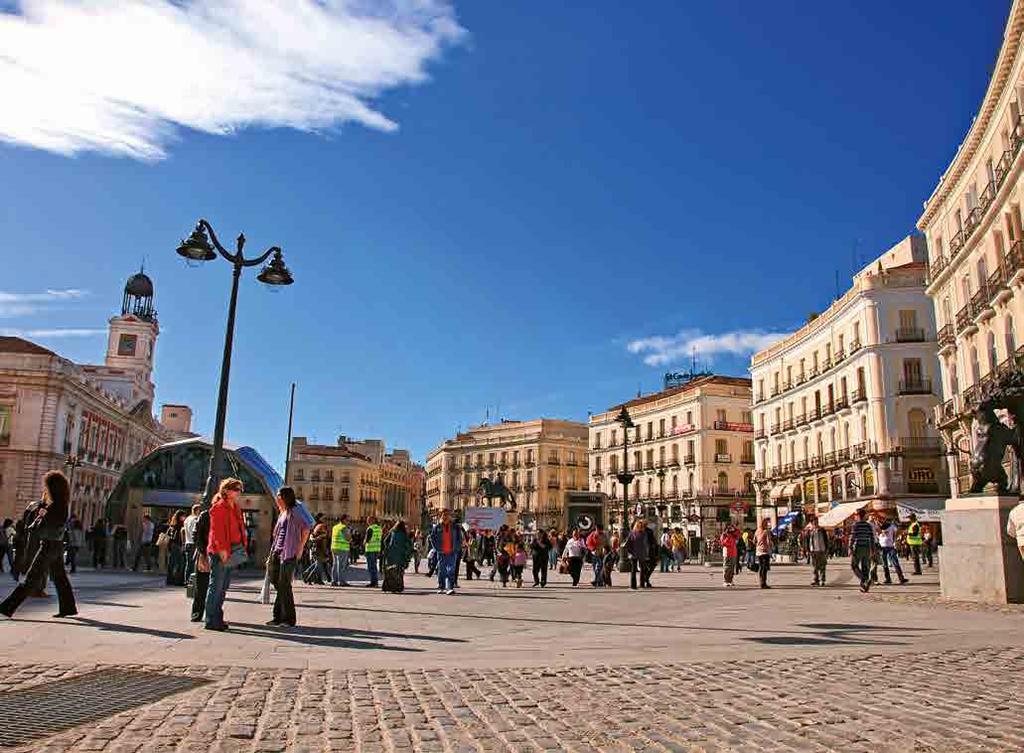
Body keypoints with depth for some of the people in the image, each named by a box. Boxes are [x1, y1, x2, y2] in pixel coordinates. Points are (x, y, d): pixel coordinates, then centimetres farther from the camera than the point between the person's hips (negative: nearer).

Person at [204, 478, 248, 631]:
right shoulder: (218, 507, -9)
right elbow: (216, 530, -16)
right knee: (216, 587, -4)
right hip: (221, 552, -9)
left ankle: (217, 619, 21)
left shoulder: (236, 508, 17)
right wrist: (222, 549, -21)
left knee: (223, 587, 13)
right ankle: (211, 621, 2)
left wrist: (242, 548, 10)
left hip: (233, 551, 9)